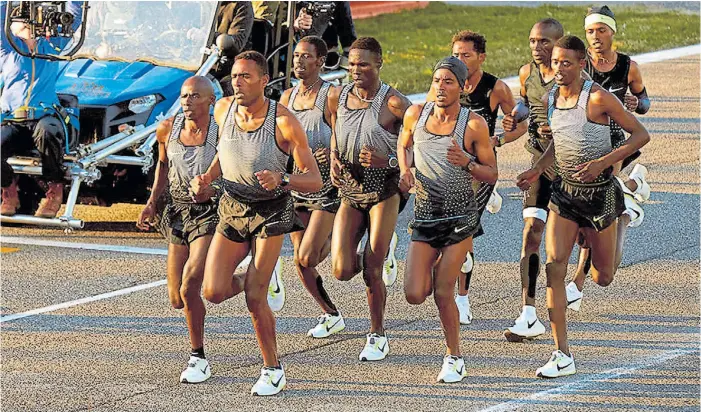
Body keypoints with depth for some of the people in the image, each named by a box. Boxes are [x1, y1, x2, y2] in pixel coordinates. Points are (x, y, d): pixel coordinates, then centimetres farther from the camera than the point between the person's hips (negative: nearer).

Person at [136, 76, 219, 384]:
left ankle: (199, 359, -8)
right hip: (178, 212, 5)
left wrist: (214, 187, -19)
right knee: (177, 300, 7)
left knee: (189, 288, -22)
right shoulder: (167, 129, -1)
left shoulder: (221, 133, -15)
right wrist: (152, 202, 12)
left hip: (211, 212, -5)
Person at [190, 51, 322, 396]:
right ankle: (248, 282, 27)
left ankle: (273, 370, 10)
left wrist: (281, 180, -39)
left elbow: (314, 181, -20)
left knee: (254, 298, -10)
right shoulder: (223, 109, -8)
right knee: (213, 292, -9)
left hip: (271, 212, -4)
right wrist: (207, 177, -1)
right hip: (231, 208, 4)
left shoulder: (284, 122, -21)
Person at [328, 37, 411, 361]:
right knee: (342, 270, -8)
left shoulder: (393, 103, -14)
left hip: (383, 191, -4)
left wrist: (389, 161, -22)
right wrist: (333, 160, 3)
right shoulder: (337, 98, 1)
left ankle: (378, 335, 16)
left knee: (372, 271, -4)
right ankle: (360, 260, 30)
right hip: (349, 192, 4)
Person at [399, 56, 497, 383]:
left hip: (461, 218, -3)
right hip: (424, 217, 3)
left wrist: (467, 163, -25)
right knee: (414, 295, -5)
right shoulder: (416, 114, -3)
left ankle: (455, 358, 12)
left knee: (442, 294, -9)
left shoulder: (474, 124, -12)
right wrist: (405, 171, -2)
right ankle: (436, 270, 32)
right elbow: (404, 145, 19)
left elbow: (492, 174, -5)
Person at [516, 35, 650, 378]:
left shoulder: (598, 98, -17)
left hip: (599, 192, -4)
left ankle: (621, 224, 46)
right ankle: (562, 356, -11)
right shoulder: (549, 99, 2)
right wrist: (537, 169, 6)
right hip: (564, 191, 4)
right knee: (554, 267, -14)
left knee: (602, 278, 11)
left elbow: (641, 135, -13)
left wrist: (602, 162, -23)